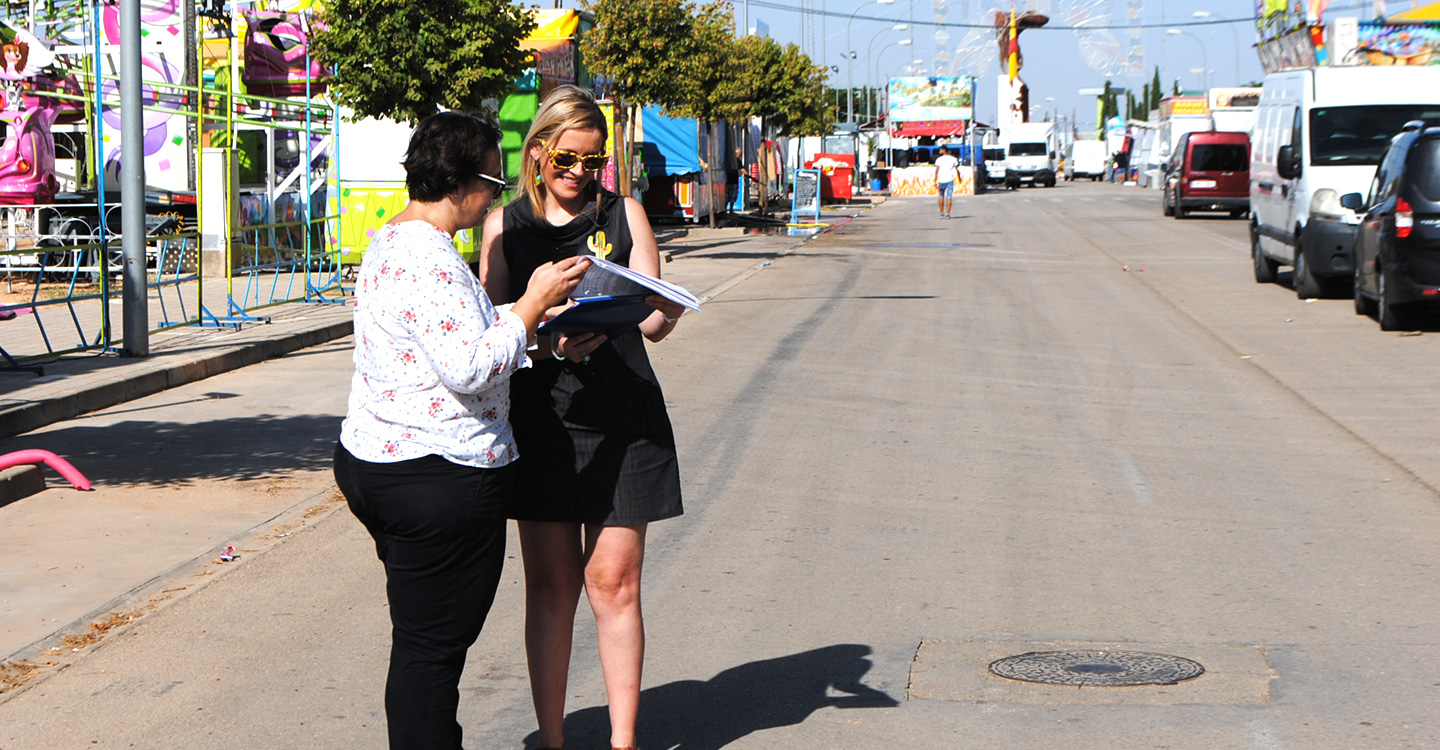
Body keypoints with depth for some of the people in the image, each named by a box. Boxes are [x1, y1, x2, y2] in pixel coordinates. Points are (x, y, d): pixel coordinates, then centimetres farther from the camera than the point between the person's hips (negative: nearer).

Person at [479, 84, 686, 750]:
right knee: (549, 585, 4)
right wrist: (551, 341, -20)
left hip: (621, 420, 0)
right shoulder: (505, 225, 8)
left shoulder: (624, 214, 8)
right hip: (540, 416, 0)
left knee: (612, 583, -1)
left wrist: (664, 310, -22)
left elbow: (655, 319, 2)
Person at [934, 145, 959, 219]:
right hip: (950, 180, 0)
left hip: (941, 180, 0)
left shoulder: (939, 159, 0)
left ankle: (941, 213, 15)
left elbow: (936, 171, -4)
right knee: (949, 197, 0)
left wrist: (935, 181, -3)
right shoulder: (953, 159, 4)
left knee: (941, 196, 14)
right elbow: (957, 170, 5)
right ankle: (947, 214, -6)